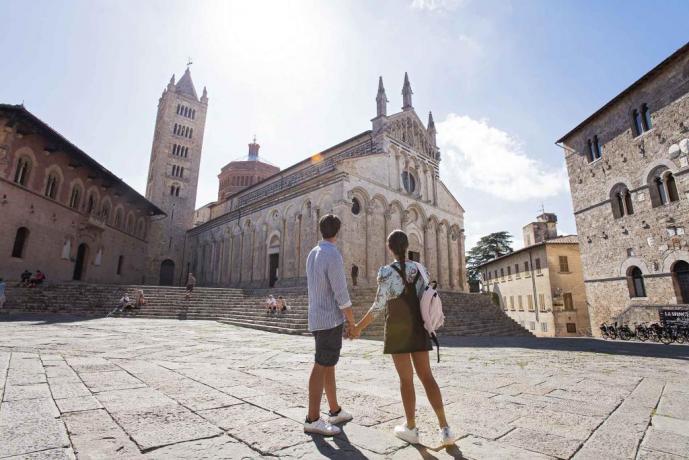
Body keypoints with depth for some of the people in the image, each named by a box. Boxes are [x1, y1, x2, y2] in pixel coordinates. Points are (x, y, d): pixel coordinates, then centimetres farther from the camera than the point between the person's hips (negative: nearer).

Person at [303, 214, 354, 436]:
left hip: (317, 318, 9)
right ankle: (313, 419, 6)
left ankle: (335, 411, 28)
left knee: (328, 365, 16)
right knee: (321, 367, -3)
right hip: (330, 320, -9)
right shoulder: (333, 256, -18)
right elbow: (341, 295, -19)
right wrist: (352, 322, -8)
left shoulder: (312, 254, 10)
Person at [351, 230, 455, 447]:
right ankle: (445, 429, 7)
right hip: (418, 328, 5)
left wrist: (359, 327, -5)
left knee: (406, 379, 6)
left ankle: (411, 429, 20)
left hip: (397, 330, -4)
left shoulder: (387, 272, -14)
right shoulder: (420, 268, 3)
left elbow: (378, 306, -16)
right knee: (426, 376, 11)